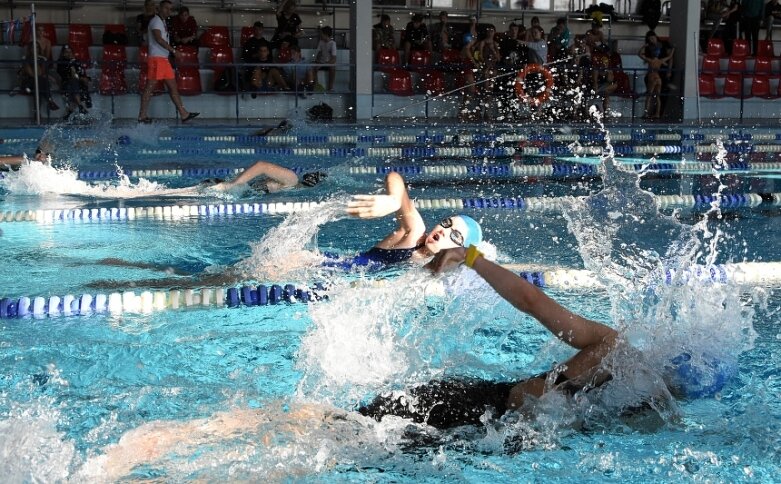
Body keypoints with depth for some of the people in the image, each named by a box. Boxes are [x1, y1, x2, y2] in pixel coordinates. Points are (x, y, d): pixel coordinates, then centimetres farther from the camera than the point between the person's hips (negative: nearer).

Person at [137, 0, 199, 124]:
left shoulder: (163, 22, 22)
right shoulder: (156, 21, -7)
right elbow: (159, 39, -19)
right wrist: (173, 50, -20)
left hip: (164, 59, 10)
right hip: (156, 58, -10)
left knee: (173, 87, 6)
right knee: (149, 87, -7)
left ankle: (184, 114, 6)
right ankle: (142, 116, -5)